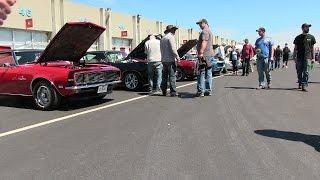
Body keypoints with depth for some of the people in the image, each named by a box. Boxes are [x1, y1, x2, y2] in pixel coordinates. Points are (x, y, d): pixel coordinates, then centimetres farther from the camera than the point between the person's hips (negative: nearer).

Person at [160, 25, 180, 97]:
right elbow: (173, 48, -15)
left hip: (164, 60, 8)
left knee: (164, 76, 11)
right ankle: (173, 92, -9)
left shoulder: (162, 38, 18)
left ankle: (164, 91, 14)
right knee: (172, 76, -8)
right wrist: (177, 56, -8)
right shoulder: (170, 37, -8)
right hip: (170, 59, -8)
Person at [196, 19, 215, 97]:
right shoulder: (210, 31, 24)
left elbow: (204, 43, -22)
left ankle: (200, 91, -9)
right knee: (208, 74, 10)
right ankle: (209, 90, 14)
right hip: (210, 55, 10)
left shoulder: (205, 31, -9)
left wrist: (201, 52, -28)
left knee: (201, 74, -9)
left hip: (204, 55, -10)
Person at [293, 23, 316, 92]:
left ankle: (304, 86, -11)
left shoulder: (311, 37, 8)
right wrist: (294, 57, 0)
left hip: (307, 58, -1)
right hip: (299, 58, 1)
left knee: (306, 72, -8)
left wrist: (313, 58, 5)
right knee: (299, 72, 7)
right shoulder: (298, 38, 7)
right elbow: (295, 49, 8)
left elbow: (312, 48, 10)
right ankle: (300, 84, 22)